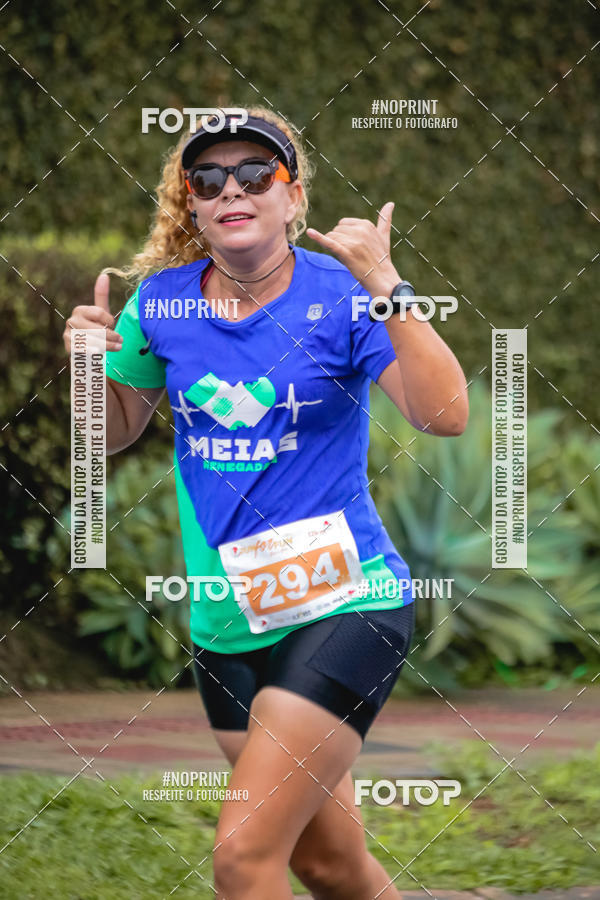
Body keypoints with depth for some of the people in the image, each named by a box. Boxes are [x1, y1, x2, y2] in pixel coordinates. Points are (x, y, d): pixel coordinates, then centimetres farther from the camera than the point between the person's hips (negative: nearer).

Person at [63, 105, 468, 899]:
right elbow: (116, 432, 15)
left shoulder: (339, 295, -10)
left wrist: (386, 289, -30)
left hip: (341, 604, -5)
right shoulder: (162, 300, 2)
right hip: (226, 623, 5)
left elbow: (446, 415, -21)